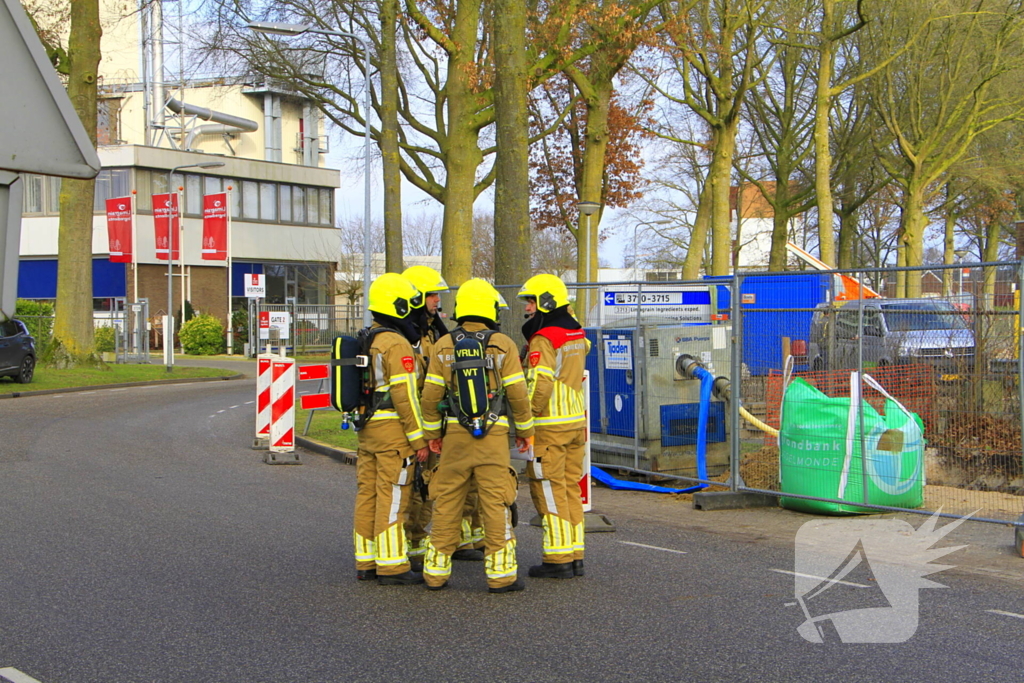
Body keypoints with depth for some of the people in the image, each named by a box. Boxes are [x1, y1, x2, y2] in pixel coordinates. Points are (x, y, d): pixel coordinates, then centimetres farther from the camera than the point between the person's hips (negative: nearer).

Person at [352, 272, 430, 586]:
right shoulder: (397, 345, -14)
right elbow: (405, 395, -18)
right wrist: (418, 438, -14)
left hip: (366, 428, 9)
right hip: (393, 430, -9)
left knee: (367, 495, 11)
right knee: (392, 498, -4)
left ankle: (366, 563, 18)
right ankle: (392, 566, 0)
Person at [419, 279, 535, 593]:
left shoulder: (444, 346, 4)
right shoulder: (503, 345, -3)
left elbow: (431, 395, 4)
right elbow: (517, 393, -4)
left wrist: (432, 432, 15)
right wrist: (525, 430, 8)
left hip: (455, 434, 3)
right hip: (493, 435, -3)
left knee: (446, 504, 9)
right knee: (496, 503, 1)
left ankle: (436, 572, 15)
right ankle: (501, 575, 3)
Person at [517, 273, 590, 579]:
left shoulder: (543, 340, -15)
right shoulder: (577, 334, 12)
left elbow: (540, 385, -22)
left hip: (550, 426, -8)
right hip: (577, 421, 8)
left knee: (549, 491, -1)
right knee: (570, 488, 12)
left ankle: (558, 559, 2)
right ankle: (575, 556, 15)